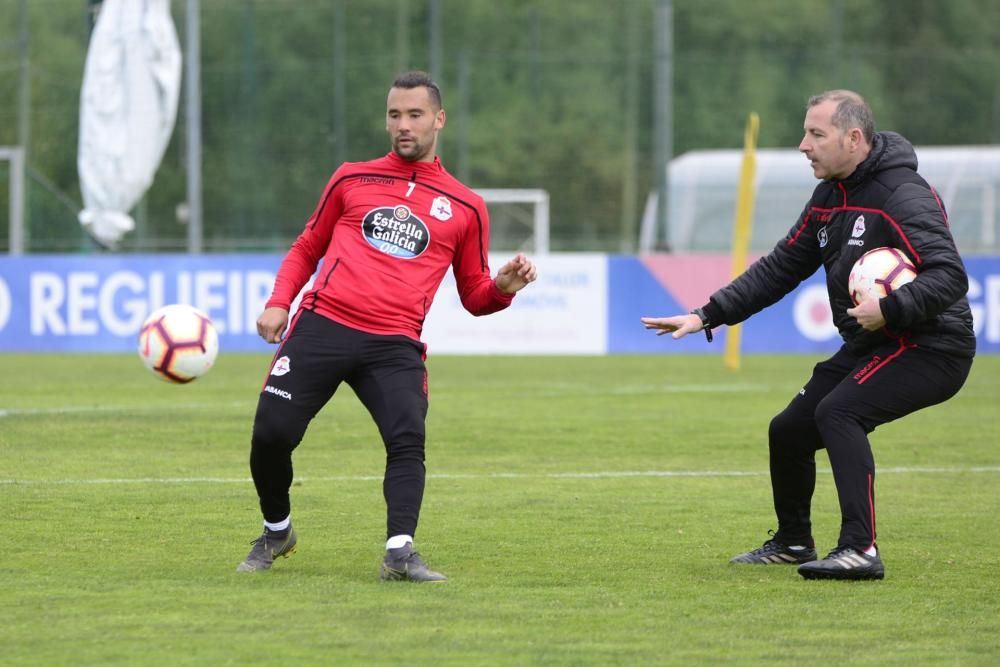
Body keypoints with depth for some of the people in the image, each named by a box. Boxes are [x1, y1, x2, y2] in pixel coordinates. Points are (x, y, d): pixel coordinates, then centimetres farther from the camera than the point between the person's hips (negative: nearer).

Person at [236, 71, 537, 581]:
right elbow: (307, 249, 23)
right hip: (322, 325, 1)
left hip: (394, 345, -1)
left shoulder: (465, 208, 13)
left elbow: (474, 297, 19)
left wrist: (504, 286, -4)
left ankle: (400, 552, -28)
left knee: (408, 439, -24)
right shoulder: (352, 180, 14)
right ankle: (276, 533, 19)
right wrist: (279, 302, 6)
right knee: (270, 435, -7)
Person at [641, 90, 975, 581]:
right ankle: (792, 542, 37)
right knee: (788, 430, 12)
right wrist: (708, 316, 6)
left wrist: (890, 309, -41)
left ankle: (860, 549, -34)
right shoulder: (828, 198, 8)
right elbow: (779, 269, 13)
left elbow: (950, 277, -30)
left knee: (838, 411, -29)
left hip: (929, 347, -9)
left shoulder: (904, 197, -20)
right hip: (868, 347, 9)